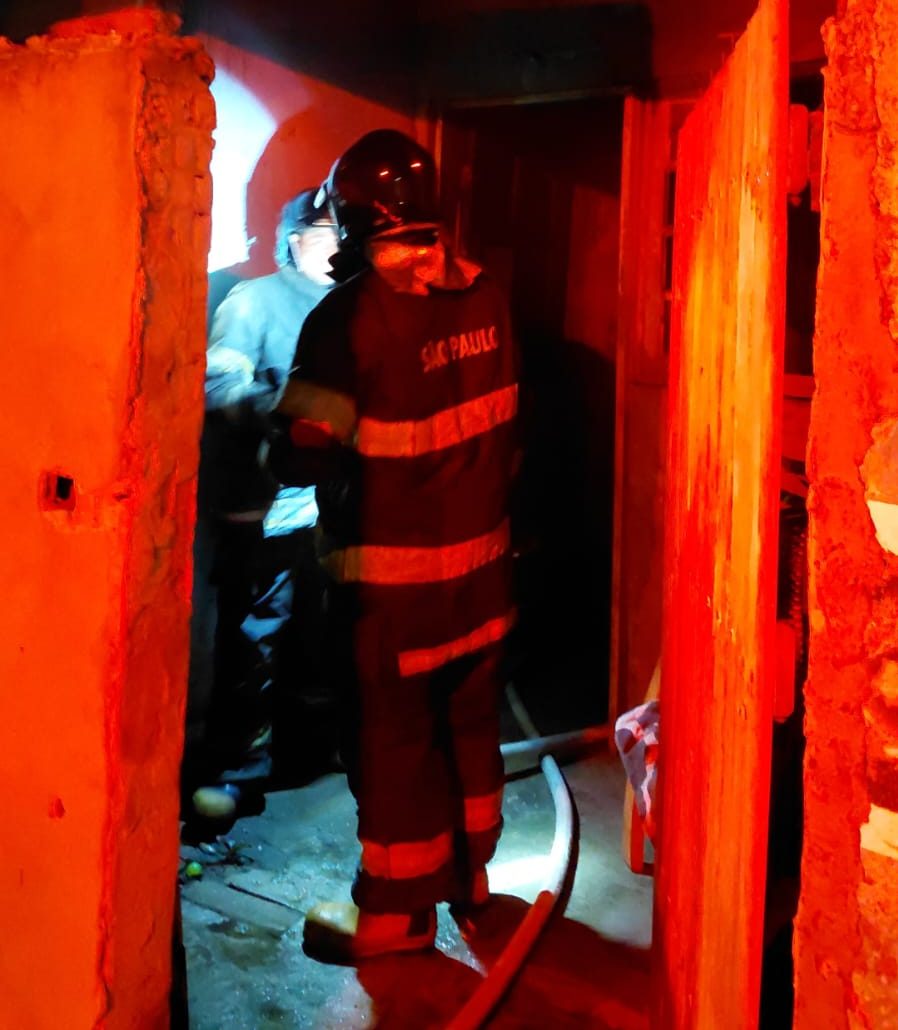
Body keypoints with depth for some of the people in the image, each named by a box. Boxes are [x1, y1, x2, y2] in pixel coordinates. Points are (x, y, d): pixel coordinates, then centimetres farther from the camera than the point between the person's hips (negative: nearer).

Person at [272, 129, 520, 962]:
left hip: (392, 575, -6)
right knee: (469, 720, 20)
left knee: (393, 737, 9)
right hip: (482, 555, 6)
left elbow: (305, 455, -19)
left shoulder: (350, 316, -19)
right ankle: (469, 873, 38)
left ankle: (396, 908, 25)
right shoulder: (483, 297, 0)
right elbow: (505, 426, 8)